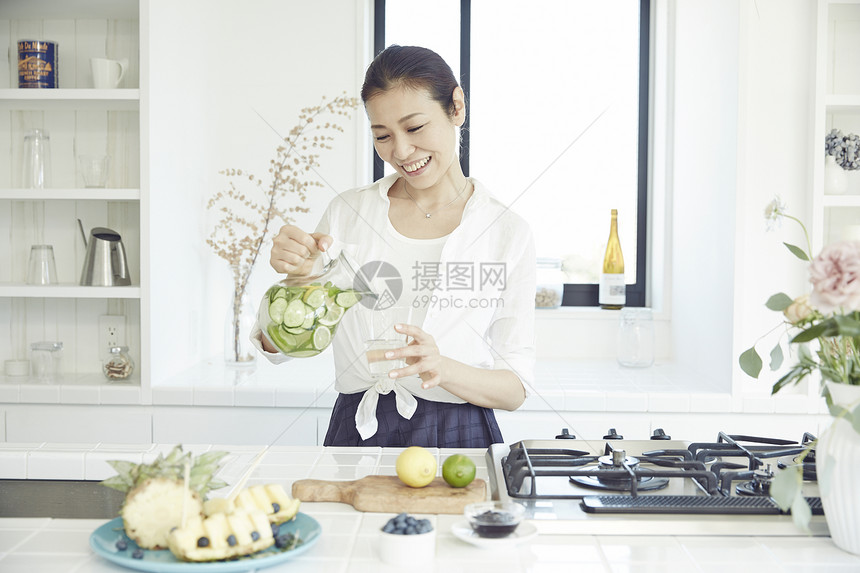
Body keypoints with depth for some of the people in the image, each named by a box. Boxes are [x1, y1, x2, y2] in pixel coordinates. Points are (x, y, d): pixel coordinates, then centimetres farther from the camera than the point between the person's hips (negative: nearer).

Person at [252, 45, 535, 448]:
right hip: (357, 434, 2)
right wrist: (297, 277, -12)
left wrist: (442, 369, -18)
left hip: (459, 442, -1)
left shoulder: (508, 232, 2)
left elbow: (514, 390, 1)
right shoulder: (347, 214, 7)